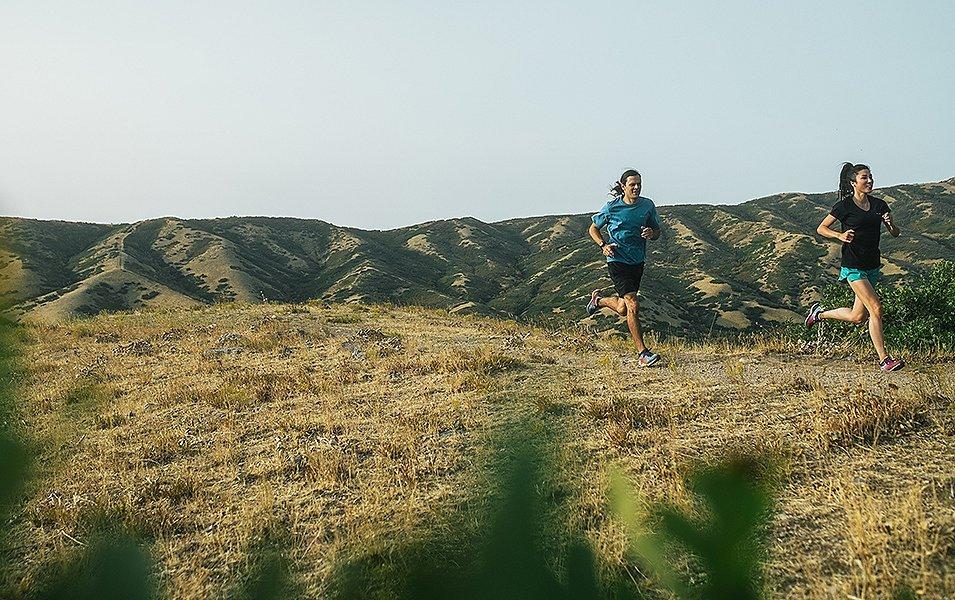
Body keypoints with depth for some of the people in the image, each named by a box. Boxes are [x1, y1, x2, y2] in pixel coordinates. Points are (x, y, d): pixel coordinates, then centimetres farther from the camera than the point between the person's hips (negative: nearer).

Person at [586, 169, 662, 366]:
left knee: (623, 309, 14)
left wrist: (651, 233, -12)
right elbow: (593, 229, 6)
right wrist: (603, 245, -12)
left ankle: (599, 300, 47)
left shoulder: (648, 205, 2)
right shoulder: (611, 207, -7)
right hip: (617, 260, -5)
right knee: (633, 305, -17)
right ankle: (642, 353, -13)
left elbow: (658, 232, 12)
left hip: (638, 261, 5)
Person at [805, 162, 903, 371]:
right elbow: (821, 229, 0)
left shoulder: (879, 205, 8)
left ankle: (819, 313, 35)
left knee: (857, 317, 11)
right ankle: (884, 360, -11)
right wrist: (840, 235, -18)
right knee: (876, 309, -16)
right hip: (853, 266, -6)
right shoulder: (845, 206, -7)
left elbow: (896, 233, 12)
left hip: (872, 266, 6)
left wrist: (891, 223, -11)